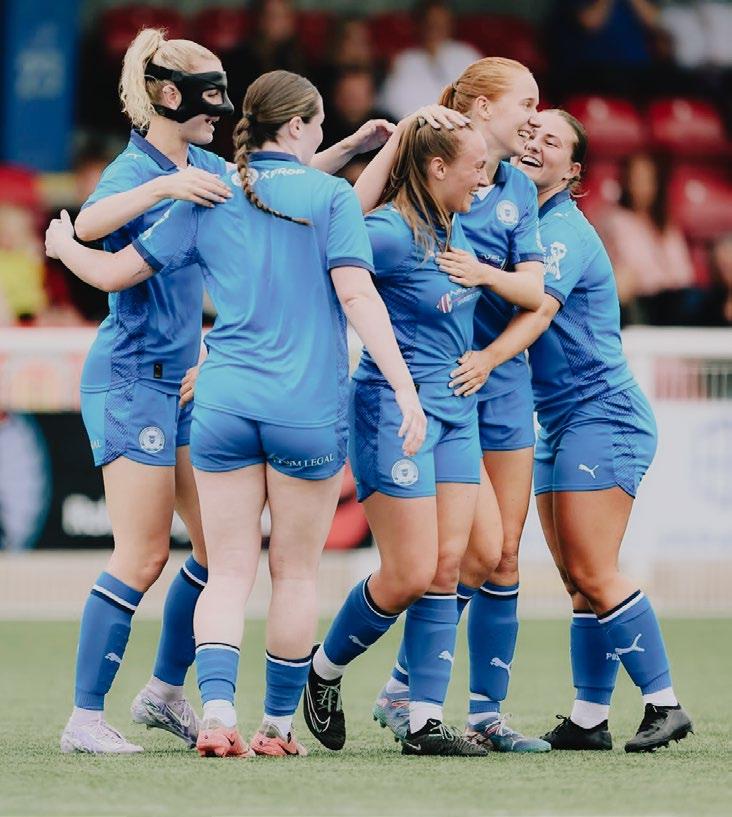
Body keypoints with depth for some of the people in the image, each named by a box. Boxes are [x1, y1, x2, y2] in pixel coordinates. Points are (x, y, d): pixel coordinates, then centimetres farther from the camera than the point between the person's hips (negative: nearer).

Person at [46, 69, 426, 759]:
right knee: (295, 573, 10)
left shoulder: (207, 199, 6)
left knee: (228, 572, 4)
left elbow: (113, 272, 8)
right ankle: (278, 725, 13)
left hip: (223, 403, 2)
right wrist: (405, 389, -15)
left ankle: (217, 709, -14)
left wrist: (63, 246, 29)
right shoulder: (330, 195, -2)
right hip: (308, 411, -2)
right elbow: (356, 295, -13)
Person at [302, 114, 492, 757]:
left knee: (446, 566, 1)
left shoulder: (454, 228, 7)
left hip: (455, 412, 8)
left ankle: (425, 721, 1)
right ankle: (325, 670, 18)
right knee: (409, 575, -7)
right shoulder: (389, 234, -18)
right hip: (393, 410, -8)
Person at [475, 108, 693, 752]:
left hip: (603, 414, -9)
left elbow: (541, 308, -27)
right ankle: (589, 721, 5)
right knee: (579, 582, 6)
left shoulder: (566, 230, -12)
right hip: (557, 423, 9)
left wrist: (488, 357, -44)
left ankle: (664, 704, -6)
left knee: (594, 575, -12)